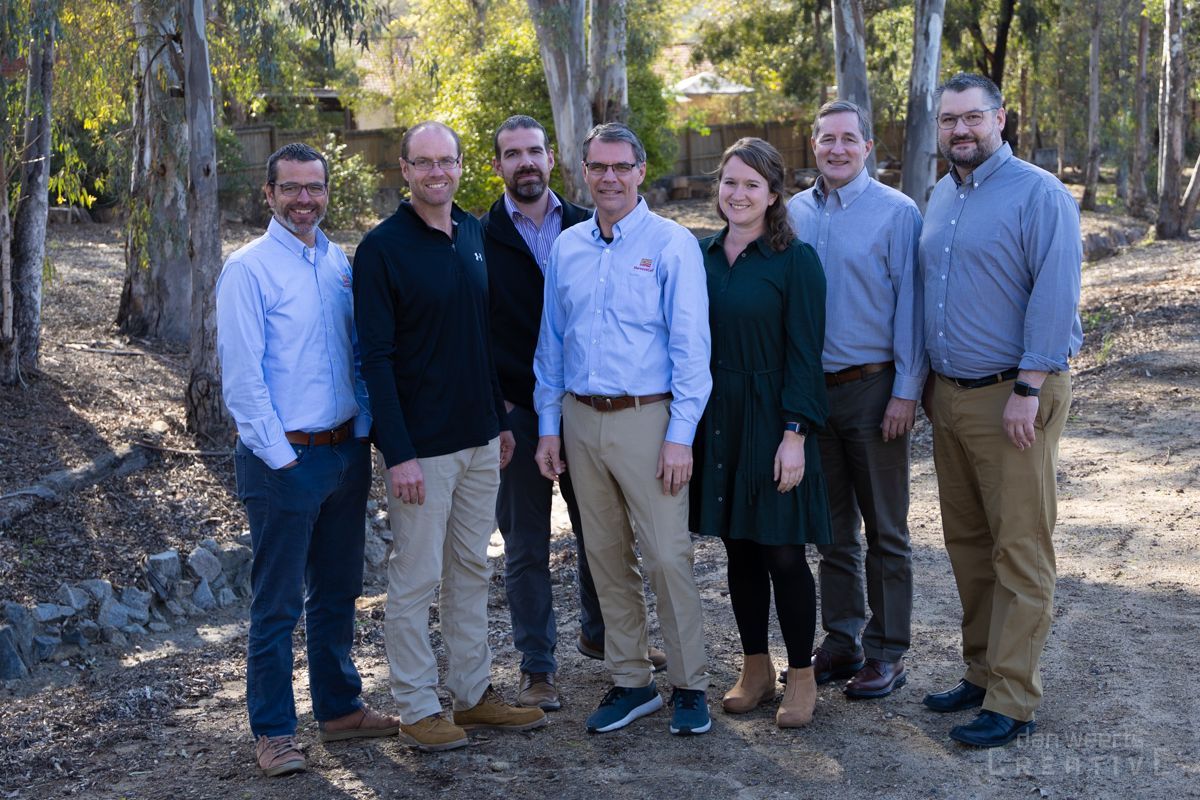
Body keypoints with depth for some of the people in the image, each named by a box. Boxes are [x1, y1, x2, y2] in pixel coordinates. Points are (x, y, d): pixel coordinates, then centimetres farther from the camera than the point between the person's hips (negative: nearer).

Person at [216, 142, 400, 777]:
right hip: (283, 458, -6)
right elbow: (241, 374, -12)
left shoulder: (340, 263, 9)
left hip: (346, 451, 6)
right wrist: (281, 457, -14)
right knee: (278, 602, 2)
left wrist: (362, 430, 7)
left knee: (338, 590, 16)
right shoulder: (249, 269, -9)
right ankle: (273, 731, 14)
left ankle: (339, 708, 31)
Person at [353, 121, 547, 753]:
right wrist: (398, 453, -18)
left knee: (472, 571, 14)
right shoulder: (382, 248, -10)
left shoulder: (475, 234, 9)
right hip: (421, 444, -6)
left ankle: (473, 693, 26)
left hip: (479, 439, 6)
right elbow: (376, 359, -14)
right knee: (415, 578, 3)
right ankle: (417, 707, 15)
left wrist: (501, 419, 13)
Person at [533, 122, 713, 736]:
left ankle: (689, 686, 11)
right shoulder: (566, 247, 10)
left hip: (646, 417, -5)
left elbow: (691, 344, -8)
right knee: (606, 558, 11)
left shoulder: (671, 244, -5)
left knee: (667, 556, -4)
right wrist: (548, 425, 9)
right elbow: (551, 341, 14)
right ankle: (631, 681, 23)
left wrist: (681, 434, -13)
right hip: (581, 419, 5)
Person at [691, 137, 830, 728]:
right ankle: (755, 669, 26)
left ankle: (801, 677, 16)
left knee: (782, 553, 0)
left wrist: (794, 435, -16)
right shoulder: (701, 255, 7)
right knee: (738, 548, 12)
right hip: (715, 422, 5)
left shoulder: (795, 260, -7)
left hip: (771, 422, -4)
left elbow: (804, 354, -10)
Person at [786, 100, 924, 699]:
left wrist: (906, 392, -13)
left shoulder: (896, 213, -6)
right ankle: (841, 641, 25)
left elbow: (910, 307, -8)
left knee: (885, 530, 5)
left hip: (872, 389, -4)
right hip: (811, 389, 4)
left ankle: (886, 652, 15)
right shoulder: (795, 213, 7)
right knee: (831, 528, 13)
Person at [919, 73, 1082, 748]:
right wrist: (928, 382, 15)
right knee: (967, 543, 13)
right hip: (950, 393, 7)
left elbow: (1056, 297, -15)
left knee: (1019, 552, -2)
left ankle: (1012, 701, 4)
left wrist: (1027, 390, -19)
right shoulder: (940, 197, 14)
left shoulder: (1039, 194, -9)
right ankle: (982, 672, 25)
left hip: (1012, 397, -7)